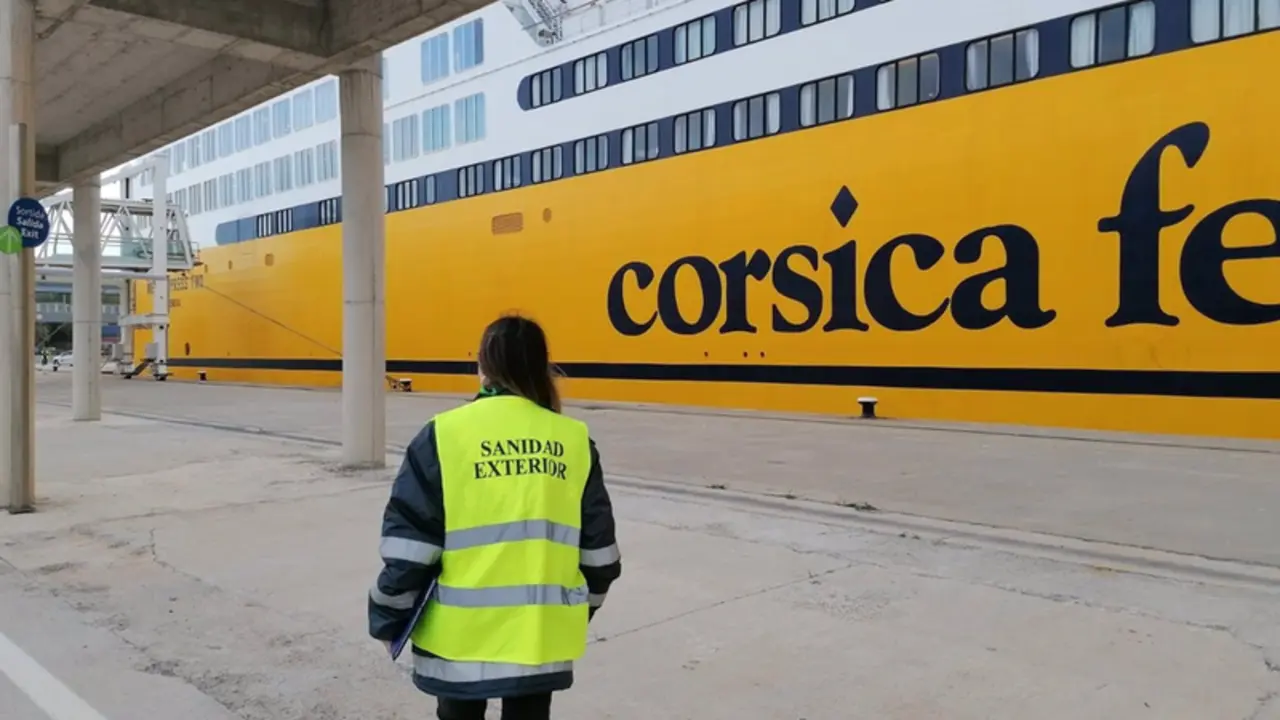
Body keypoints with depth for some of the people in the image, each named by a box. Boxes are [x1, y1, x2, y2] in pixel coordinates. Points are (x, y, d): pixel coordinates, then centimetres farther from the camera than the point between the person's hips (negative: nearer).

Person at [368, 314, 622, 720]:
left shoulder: (445, 435, -9)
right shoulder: (574, 440, -1)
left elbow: (409, 545, -8)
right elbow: (598, 548, 5)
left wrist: (389, 621, 7)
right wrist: (581, 607, 22)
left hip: (461, 634, -2)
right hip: (542, 633, 2)